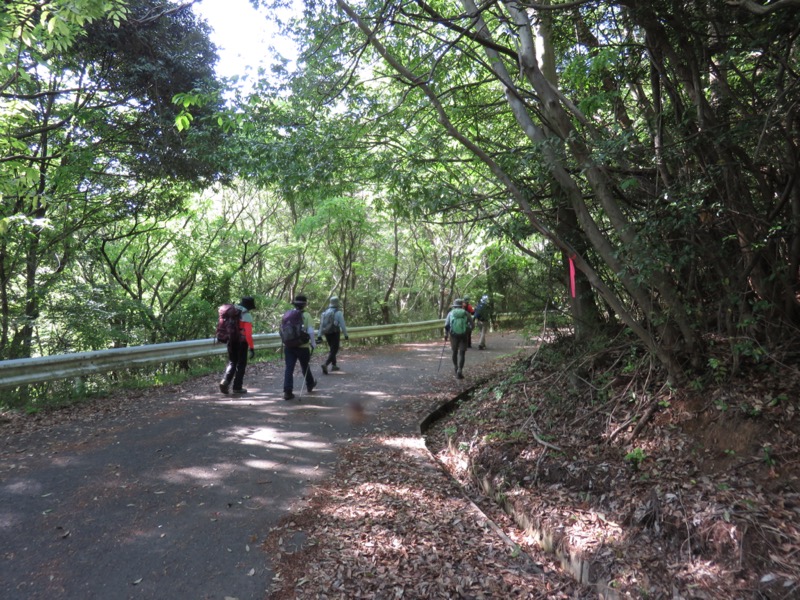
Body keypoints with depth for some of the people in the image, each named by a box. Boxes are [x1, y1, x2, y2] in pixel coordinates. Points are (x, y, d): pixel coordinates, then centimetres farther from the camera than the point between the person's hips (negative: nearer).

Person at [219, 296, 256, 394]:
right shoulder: (247, 315, -12)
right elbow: (248, 333, -19)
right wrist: (252, 347, -17)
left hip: (231, 341, 6)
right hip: (241, 342, -5)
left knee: (232, 362, 18)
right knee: (241, 364, 8)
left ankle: (225, 381, -2)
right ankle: (237, 387, 10)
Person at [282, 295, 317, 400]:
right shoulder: (306, 315, -9)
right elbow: (310, 332, -13)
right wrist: (313, 343, 0)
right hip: (303, 346, -2)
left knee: (289, 368, 1)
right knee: (305, 367, 18)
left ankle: (287, 391, -6)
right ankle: (310, 384, 40)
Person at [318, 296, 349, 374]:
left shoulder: (325, 312, 8)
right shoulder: (338, 312, -9)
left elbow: (321, 324, 9)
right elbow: (342, 325, -11)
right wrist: (346, 335, -2)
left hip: (327, 333, 6)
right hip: (334, 333, -6)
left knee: (332, 349, 22)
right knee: (334, 350, -3)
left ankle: (334, 365, 26)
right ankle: (325, 364, -21)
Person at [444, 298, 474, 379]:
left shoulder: (450, 313, 1)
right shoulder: (466, 313, 1)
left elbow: (446, 325, -8)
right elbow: (471, 325, -3)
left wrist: (446, 335, 3)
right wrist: (467, 330, 15)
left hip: (453, 335, 1)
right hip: (463, 336, -1)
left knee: (455, 352, 20)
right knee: (461, 353, 1)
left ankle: (456, 369, 31)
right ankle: (460, 370, -15)